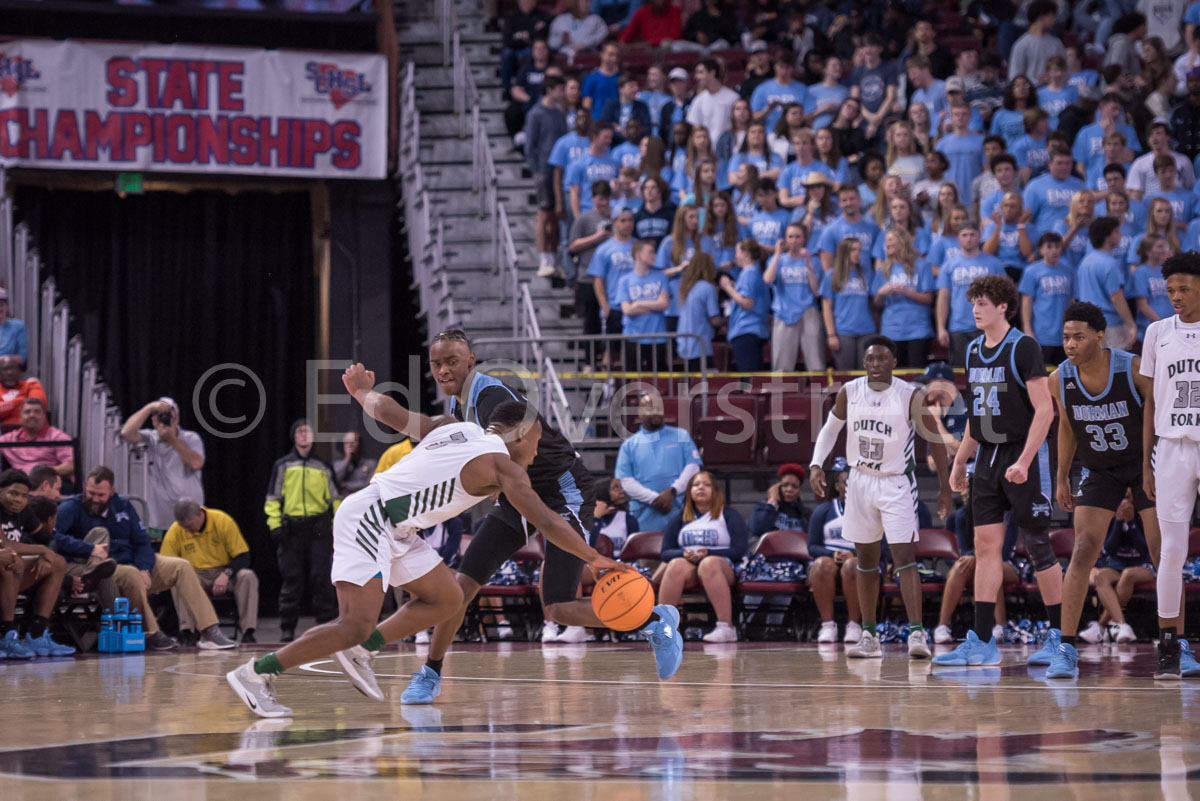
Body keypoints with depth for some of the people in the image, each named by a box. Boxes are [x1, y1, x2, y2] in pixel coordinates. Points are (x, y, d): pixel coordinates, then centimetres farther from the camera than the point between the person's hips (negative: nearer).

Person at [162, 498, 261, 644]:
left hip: (225, 573, 0)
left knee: (248, 576, -31)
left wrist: (226, 574, -26)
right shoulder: (174, 532, -9)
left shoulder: (223, 521, -11)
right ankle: (186, 631, -37)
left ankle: (248, 632, -33)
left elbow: (243, 556, -9)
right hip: (195, 575, 0)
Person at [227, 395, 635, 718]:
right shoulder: (501, 463, -9)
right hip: (369, 520, -10)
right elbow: (545, 521, -13)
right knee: (356, 625, -18)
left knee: (446, 598, 12)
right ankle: (256, 673, -11)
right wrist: (595, 559, -9)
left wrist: (363, 391, 40)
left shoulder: (457, 430, 13)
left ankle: (359, 652, 13)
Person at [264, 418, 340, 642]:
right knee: (292, 578, 0)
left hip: (319, 528, 0)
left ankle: (328, 622, -1)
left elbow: (334, 499, 15)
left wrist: (338, 527, 6)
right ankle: (287, 628, 5)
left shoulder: (323, 466, 13)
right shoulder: (282, 466, 11)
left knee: (321, 577, -5)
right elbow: (272, 498, 9)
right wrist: (275, 524, -3)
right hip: (292, 529, 0)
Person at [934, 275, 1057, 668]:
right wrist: (960, 460, 19)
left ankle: (1060, 638, 9)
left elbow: (1044, 409, -15)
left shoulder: (1023, 347, -11)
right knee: (986, 544, 1)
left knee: (1037, 544, -1)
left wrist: (1024, 461, -22)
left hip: (1023, 457, -7)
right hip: (987, 458, 7)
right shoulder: (974, 349, 11)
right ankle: (981, 642, 0)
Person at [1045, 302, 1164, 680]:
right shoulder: (1059, 380, -14)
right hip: (1100, 471, 2)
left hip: (1145, 464, -2)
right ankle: (1066, 649, -13)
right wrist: (1062, 479, 10)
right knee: (1083, 551, -13)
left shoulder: (1134, 369, -23)